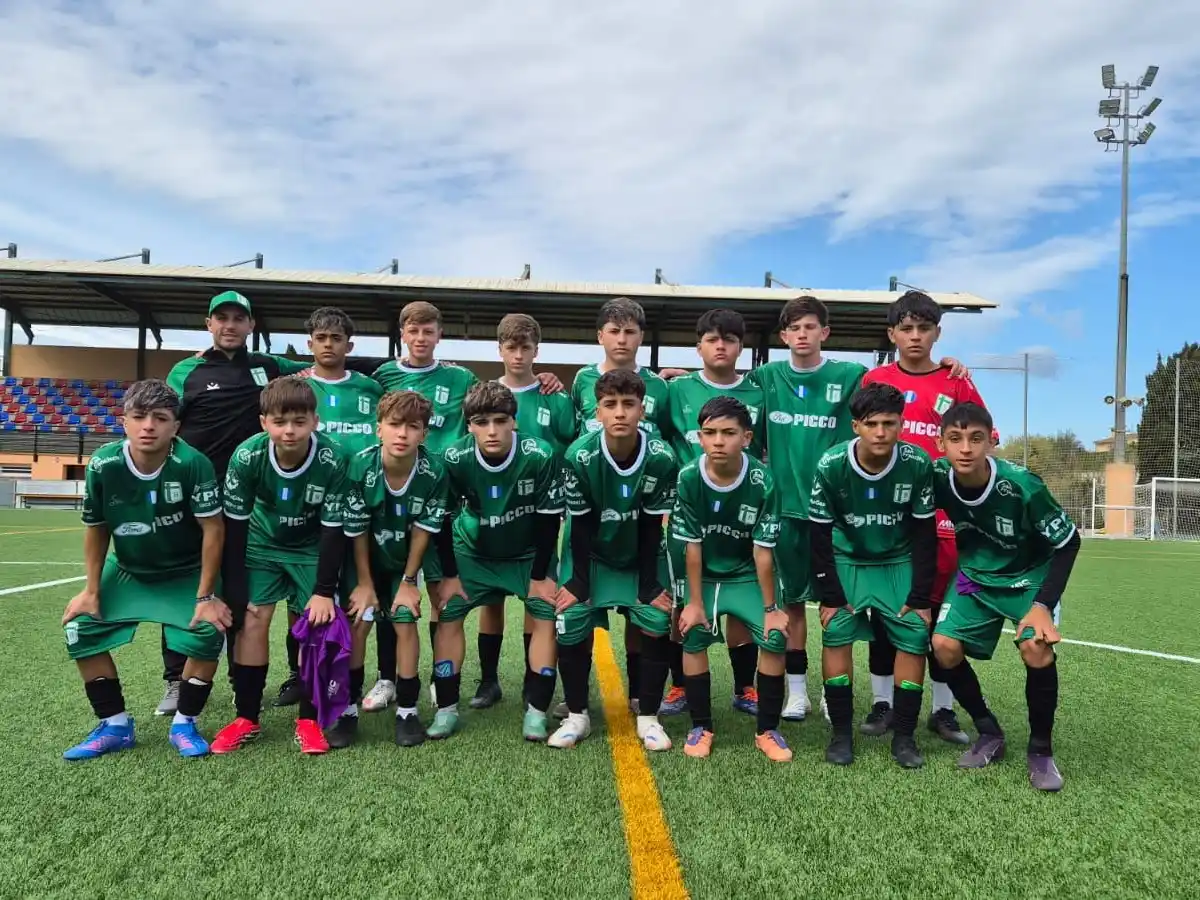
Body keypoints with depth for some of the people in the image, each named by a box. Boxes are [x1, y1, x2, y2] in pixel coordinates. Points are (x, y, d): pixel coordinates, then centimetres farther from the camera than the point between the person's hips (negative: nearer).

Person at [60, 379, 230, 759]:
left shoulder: (192, 464, -29)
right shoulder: (103, 465, -19)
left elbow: (213, 529, -24)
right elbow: (96, 530, -3)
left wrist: (206, 596, -22)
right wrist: (91, 591, -2)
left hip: (187, 574, -3)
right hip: (127, 571, 4)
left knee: (207, 632, -23)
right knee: (80, 627, -9)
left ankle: (184, 724, 1)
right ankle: (114, 725, 7)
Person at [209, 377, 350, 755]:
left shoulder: (332, 460, -31)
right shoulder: (247, 456, -27)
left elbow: (334, 529, -22)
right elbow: (235, 524, -17)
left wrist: (325, 591, -20)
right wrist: (235, 592, -14)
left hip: (313, 548, -1)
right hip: (263, 544, 1)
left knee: (317, 623, -8)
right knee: (252, 620, -7)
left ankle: (308, 719, 5)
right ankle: (247, 718, 7)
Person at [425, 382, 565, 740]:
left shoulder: (541, 457, -31)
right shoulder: (454, 460, -27)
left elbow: (549, 520, -18)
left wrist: (540, 575, -13)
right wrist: (449, 575, -8)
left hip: (530, 551, -1)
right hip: (473, 551, 1)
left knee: (547, 615, -12)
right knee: (448, 613, -7)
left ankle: (536, 710, 0)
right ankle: (446, 709, 6)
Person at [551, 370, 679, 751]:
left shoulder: (661, 459, -25)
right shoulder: (580, 457, -27)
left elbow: (652, 526, -14)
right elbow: (580, 524, -16)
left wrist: (650, 584, -12)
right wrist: (578, 582, -14)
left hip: (641, 557, 1)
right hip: (590, 555, 0)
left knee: (656, 624, -9)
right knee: (571, 626, -10)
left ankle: (647, 716, 9)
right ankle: (577, 715, 10)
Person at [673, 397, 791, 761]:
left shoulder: (762, 482, -23)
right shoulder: (688, 478, -20)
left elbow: (763, 550, -17)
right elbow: (692, 546, -13)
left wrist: (771, 607, -11)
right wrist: (695, 603, -11)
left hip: (746, 576, 0)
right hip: (704, 576, 1)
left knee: (775, 638, -14)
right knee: (693, 637, -15)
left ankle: (768, 730, 5)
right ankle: (701, 727, 5)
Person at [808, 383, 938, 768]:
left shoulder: (918, 464, -21)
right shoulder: (831, 465, -23)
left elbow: (924, 534, -10)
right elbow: (820, 534, -13)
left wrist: (920, 597, -10)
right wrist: (830, 596, -13)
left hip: (899, 562, 1)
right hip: (847, 559, -1)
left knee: (915, 635, -8)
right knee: (836, 632, -13)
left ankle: (904, 736, 7)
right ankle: (841, 733, 1)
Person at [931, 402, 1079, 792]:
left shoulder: (1022, 486, -30)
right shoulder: (937, 478, -22)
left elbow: (1068, 543, -17)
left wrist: (1044, 605, -24)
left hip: (1030, 577, -3)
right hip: (976, 577, 3)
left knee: (1036, 649, -26)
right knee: (945, 646, -14)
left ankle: (1041, 748, -1)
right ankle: (989, 733, 10)